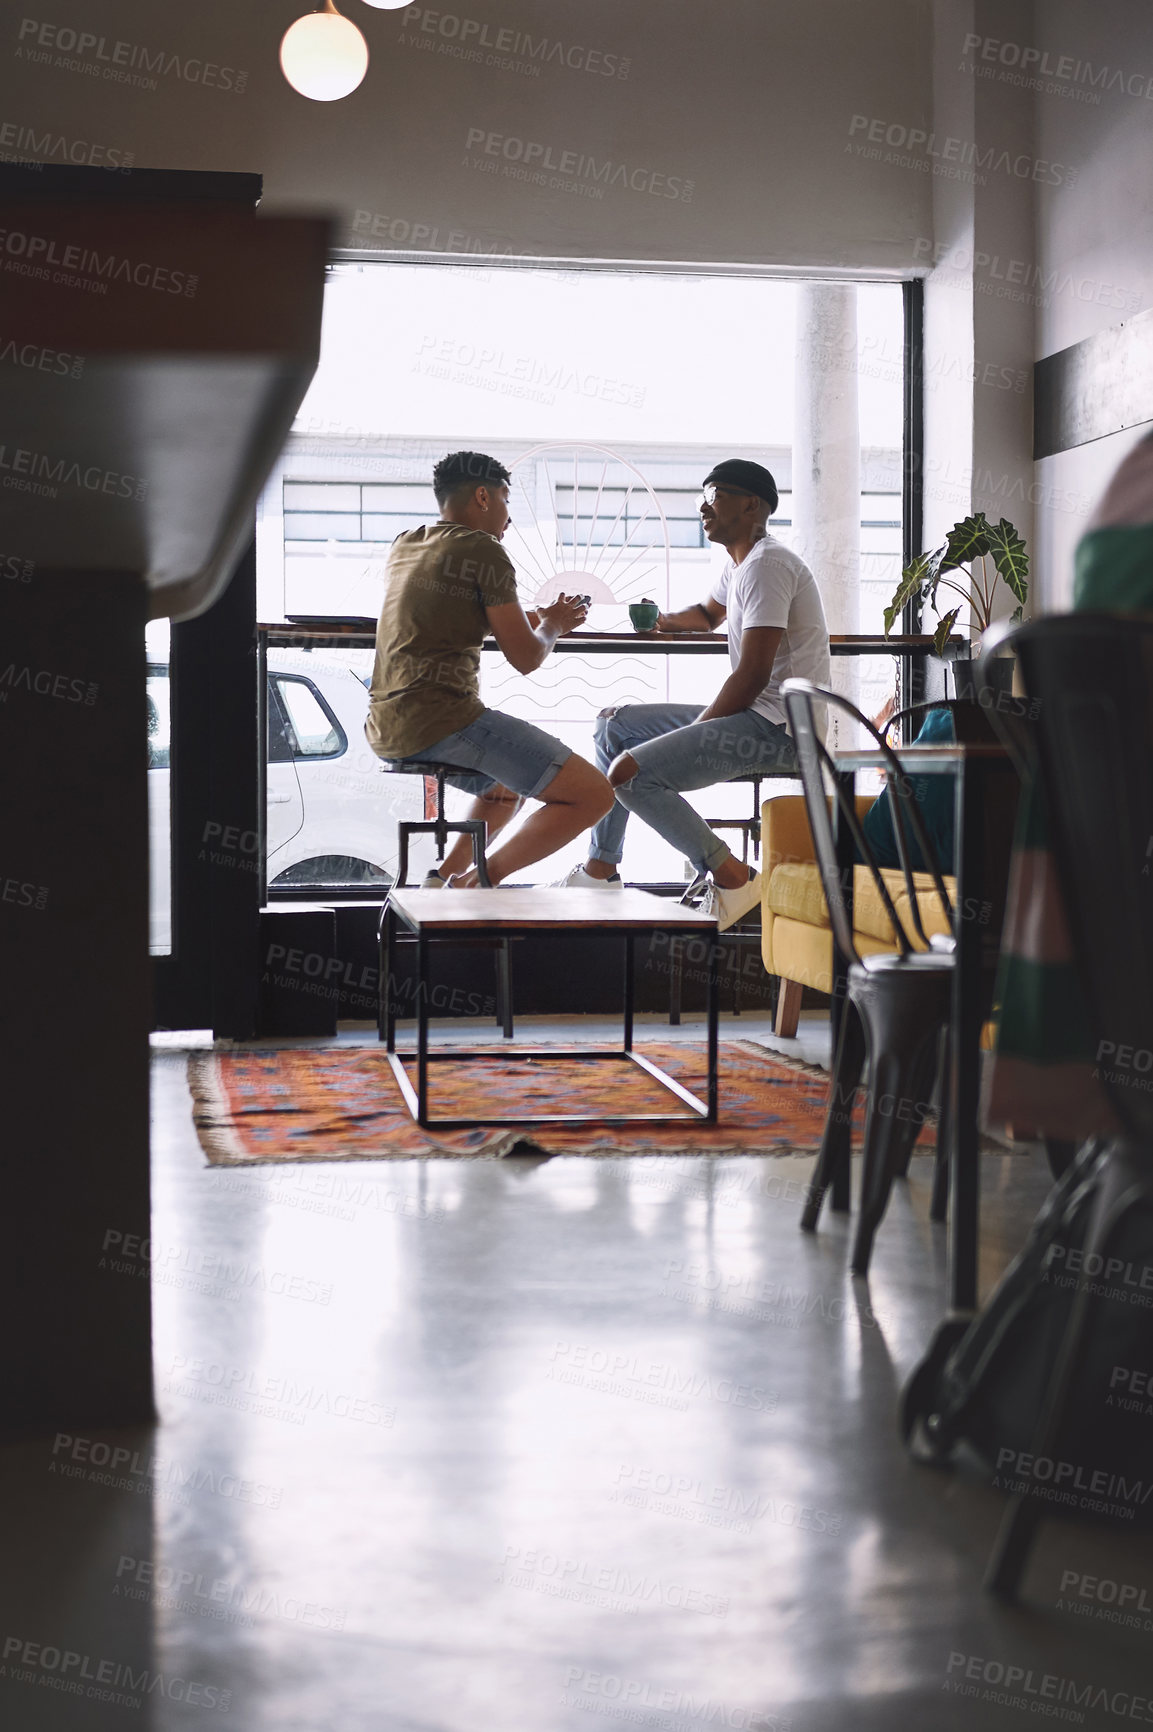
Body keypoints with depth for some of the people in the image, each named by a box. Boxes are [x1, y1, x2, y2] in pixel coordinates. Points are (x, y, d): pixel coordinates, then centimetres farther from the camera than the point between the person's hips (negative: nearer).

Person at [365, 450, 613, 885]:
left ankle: (445, 876, 15)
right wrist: (552, 625, 17)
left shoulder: (404, 546, 19)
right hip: (443, 718, -9)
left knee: (509, 787, 35)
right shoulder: (483, 551, -5)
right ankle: (478, 880, -10)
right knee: (593, 794, -8)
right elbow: (526, 657, -6)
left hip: (385, 728, 9)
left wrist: (538, 616, 34)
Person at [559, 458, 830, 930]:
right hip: (754, 714, 11)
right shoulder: (738, 564, 17)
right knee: (614, 726, 16)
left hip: (778, 726, -11)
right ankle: (601, 868, 16)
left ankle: (731, 876, -17)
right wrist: (664, 621, 19)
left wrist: (695, 730, -13)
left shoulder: (767, 564, -16)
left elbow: (752, 675, -22)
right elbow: (708, 612, 41)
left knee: (630, 773, -24)